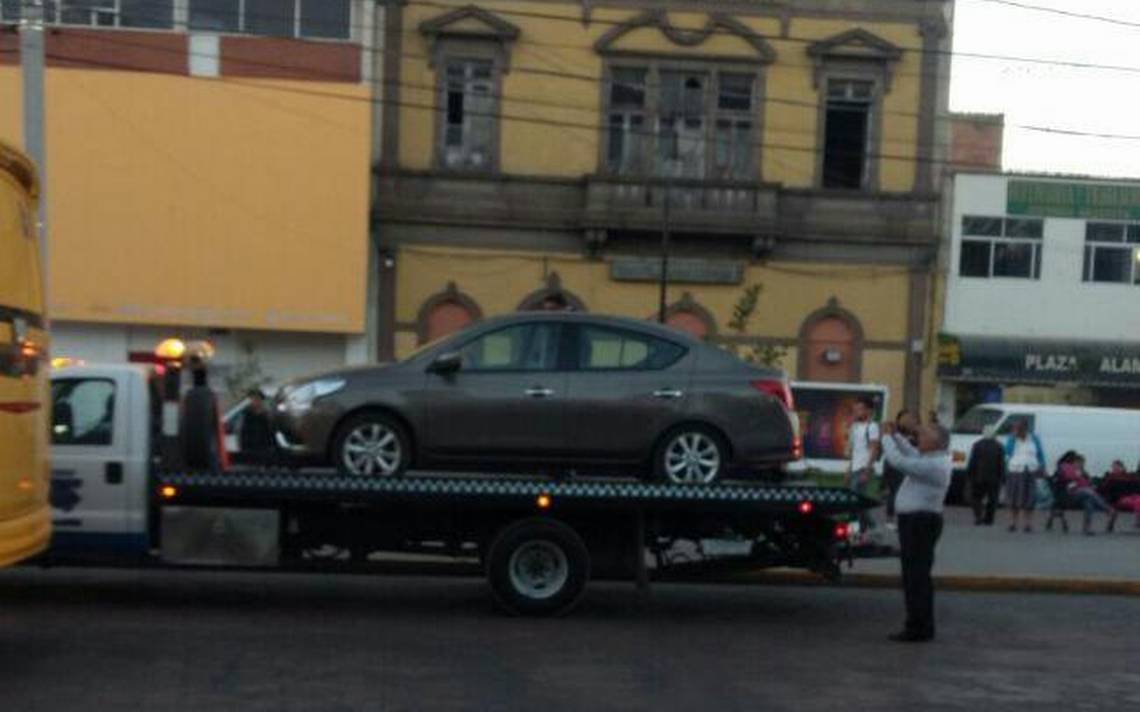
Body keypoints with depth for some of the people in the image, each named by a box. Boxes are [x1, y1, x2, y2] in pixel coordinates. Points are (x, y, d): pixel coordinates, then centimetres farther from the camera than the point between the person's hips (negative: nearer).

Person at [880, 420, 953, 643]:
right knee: (917, 575, 15)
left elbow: (898, 460, -23)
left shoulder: (932, 465, -20)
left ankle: (918, 628, -5)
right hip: (918, 521, 11)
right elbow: (911, 453, 25)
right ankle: (922, 626, 22)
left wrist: (887, 437, -10)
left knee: (916, 576, -7)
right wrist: (895, 435, 14)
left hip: (920, 522, -11)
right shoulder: (937, 460, 12)